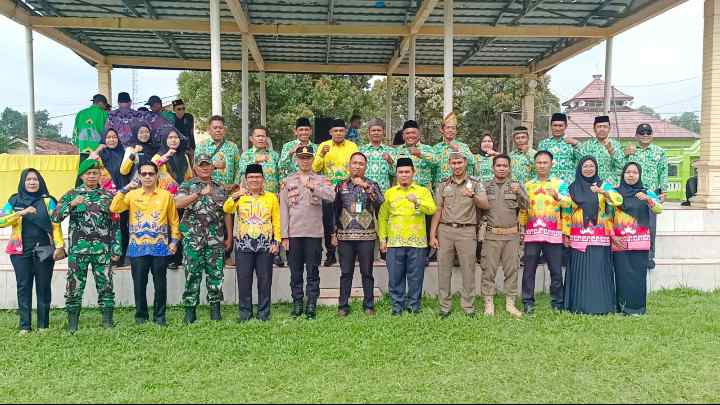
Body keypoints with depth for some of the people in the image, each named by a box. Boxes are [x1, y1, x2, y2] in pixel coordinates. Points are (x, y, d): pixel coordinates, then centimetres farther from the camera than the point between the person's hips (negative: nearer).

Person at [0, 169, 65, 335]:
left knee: (43, 287, 2)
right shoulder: (14, 201, 8)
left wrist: (59, 246, -12)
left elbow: (56, 225, -2)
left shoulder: (48, 201, 4)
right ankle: (25, 326, 6)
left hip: (44, 251, -1)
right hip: (21, 251, 1)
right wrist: (21, 213, -16)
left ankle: (43, 325, 9)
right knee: (24, 287, 1)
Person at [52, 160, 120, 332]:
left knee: (106, 285, 2)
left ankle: (108, 322, 10)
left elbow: (115, 225, 8)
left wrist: (117, 249, 1)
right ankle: (72, 324, 13)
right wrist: (71, 204, -16)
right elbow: (55, 218, -1)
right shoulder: (71, 195, 8)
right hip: (78, 249, 0)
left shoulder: (108, 196, 9)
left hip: (103, 250, 0)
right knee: (74, 286, 2)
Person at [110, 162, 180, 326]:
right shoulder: (132, 195, 5)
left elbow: (174, 220, 8)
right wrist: (125, 189, -13)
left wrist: (174, 240, 2)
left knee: (160, 283, 5)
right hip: (138, 247, 1)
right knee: (139, 283, 6)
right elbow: (114, 208, -9)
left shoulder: (166, 195, 5)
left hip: (160, 247, 0)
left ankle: (159, 315, 17)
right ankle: (140, 315, 20)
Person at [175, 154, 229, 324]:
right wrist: (200, 193, -22)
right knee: (192, 274, -1)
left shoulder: (220, 188, 15)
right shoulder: (187, 186, 6)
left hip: (216, 238, 3)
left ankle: (215, 308, 13)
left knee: (216, 274, 3)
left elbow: (227, 213, 16)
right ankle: (190, 310, 8)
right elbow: (178, 203, -14)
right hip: (193, 237, -2)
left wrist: (229, 236, 12)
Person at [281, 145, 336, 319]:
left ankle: (311, 306, 9)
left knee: (313, 272, 3)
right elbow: (284, 209, 6)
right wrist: (284, 235, 0)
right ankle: (297, 305, 16)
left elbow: (331, 196, -13)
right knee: (295, 272, 7)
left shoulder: (320, 180, 6)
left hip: (314, 233, -1)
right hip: (294, 233, 2)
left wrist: (313, 188, -29)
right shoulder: (288, 181, 10)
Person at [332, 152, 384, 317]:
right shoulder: (341, 186, 10)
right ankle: (343, 306, 13)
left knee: (367, 272, 5)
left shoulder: (372, 184, 5)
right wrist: (334, 233, 8)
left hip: (366, 236, -1)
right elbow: (335, 211, 12)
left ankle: (369, 305, 15)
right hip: (345, 236, 1)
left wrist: (365, 186, -24)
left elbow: (380, 201, -15)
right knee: (346, 272, 6)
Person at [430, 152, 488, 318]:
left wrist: (473, 196, -29)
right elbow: (438, 210, 9)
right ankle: (445, 306, 12)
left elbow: (485, 205, -9)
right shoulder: (443, 185, 11)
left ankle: (468, 306, 12)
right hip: (445, 230, 2)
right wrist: (432, 234, 2)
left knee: (468, 270, 1)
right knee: (444, 270, 3)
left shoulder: (475, 184, 6)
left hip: (467, 231, -2)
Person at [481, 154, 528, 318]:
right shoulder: (485, 186, 6)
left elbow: (525, 206, -3)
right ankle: (489, 304, 11)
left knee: (512, 270, 6)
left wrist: (518, 193, -19)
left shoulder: (517, 186, 8)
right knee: (488, 270, 1)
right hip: (491, 235, -1)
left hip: (511, 235, 1)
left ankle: (510, 304, 17)